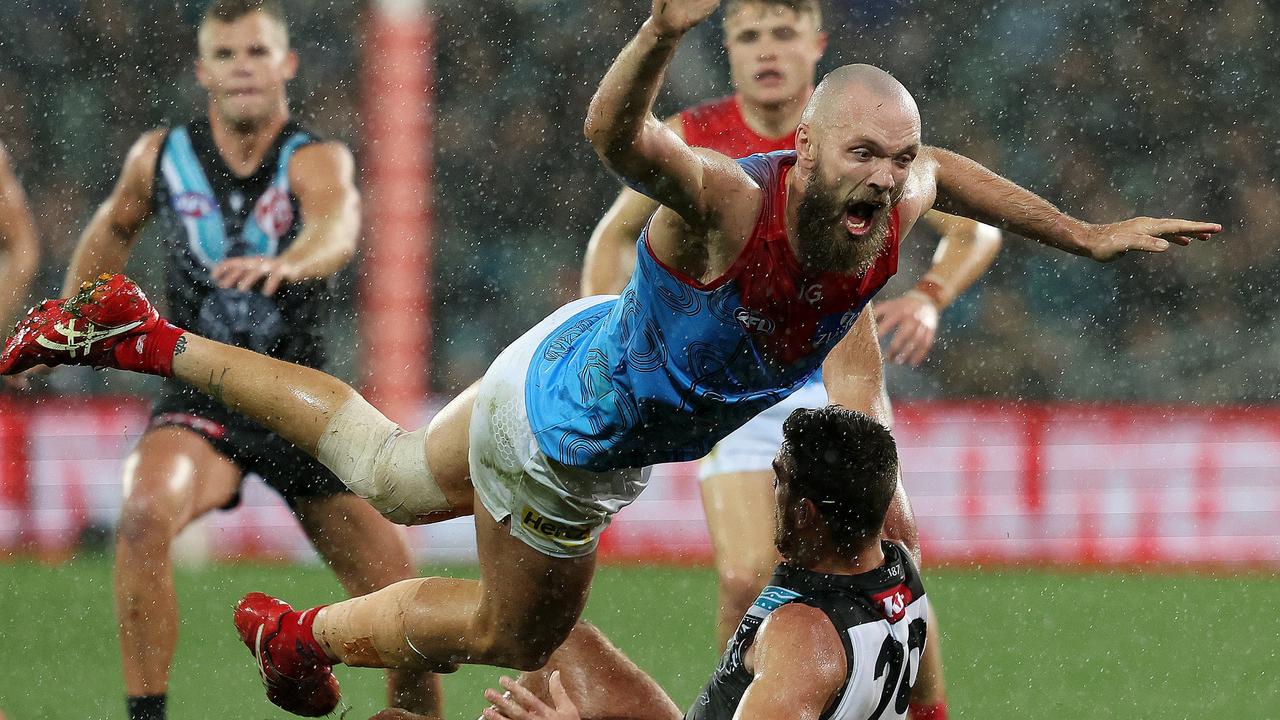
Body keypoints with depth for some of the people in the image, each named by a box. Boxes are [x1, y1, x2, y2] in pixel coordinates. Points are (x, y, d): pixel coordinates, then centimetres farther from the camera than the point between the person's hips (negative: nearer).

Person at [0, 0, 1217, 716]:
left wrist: (1087, 235, 10)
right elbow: (616, 133, -59)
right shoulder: (728, 201, -40)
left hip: (594, 368, 7)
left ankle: (147, 340, 36)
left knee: (389, 474, 28)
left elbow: (943, 169, 6)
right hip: (560, 442, -7)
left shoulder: (890, 213, -19)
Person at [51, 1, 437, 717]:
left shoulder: (317, 160, -12)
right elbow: (115, 228, 21)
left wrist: (284, 263, -58)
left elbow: (338, 227, -37)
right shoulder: (161, 156, -3)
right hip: (200, 399, 0)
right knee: (145, 516, -33)